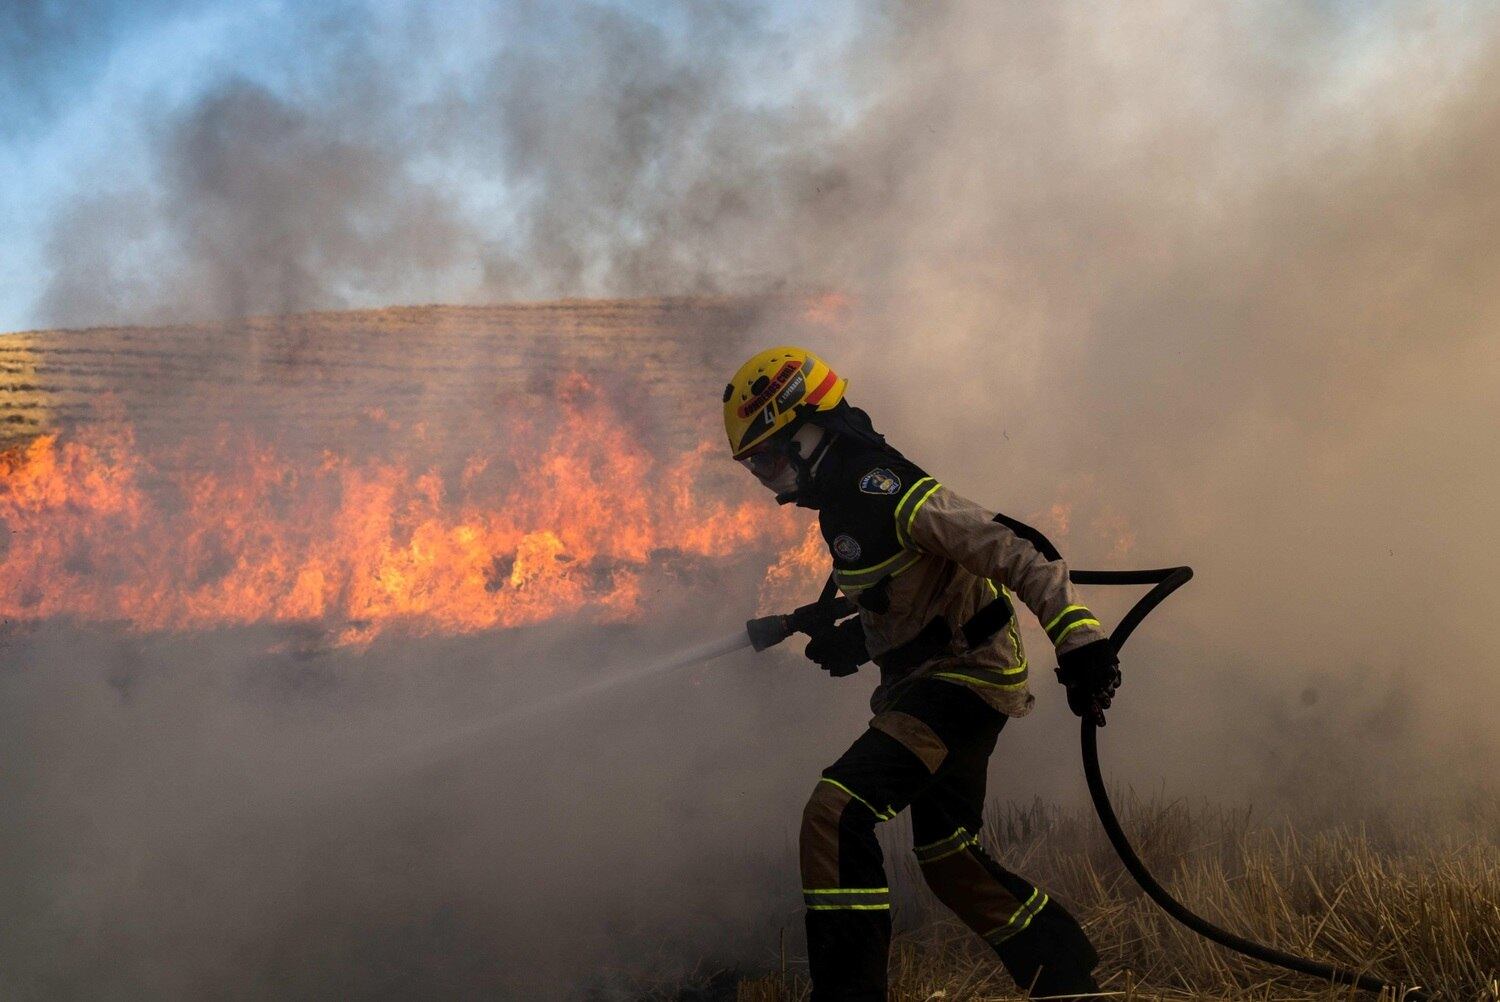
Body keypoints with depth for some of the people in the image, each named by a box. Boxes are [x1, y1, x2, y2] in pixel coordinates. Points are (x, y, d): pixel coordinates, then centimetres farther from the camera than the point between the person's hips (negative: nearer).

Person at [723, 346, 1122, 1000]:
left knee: (835, 815, -23)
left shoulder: (878, 488, -20)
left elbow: (1012, 554, -25)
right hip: (930, 678, 11)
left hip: (966, 673, -11)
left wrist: (1079, 640, -32)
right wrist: (855, 641, 10)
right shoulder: (846, 502, 11)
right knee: (951, 861, 20)